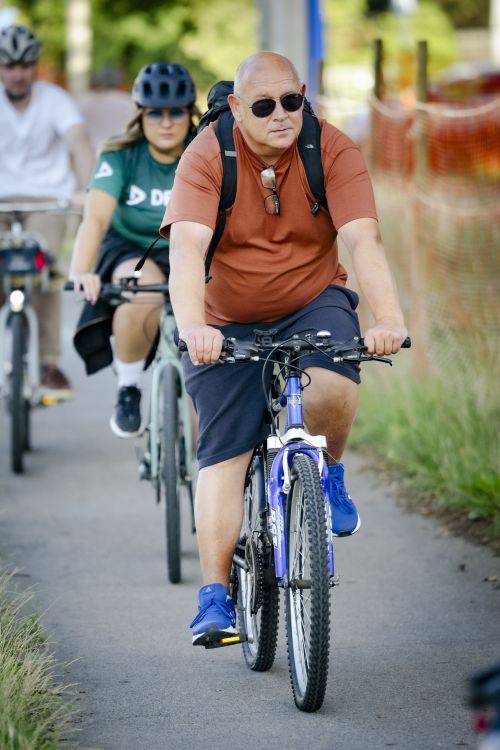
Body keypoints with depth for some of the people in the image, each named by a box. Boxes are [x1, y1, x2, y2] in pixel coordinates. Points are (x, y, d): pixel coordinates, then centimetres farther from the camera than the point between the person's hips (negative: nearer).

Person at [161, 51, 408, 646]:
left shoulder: (333, 152, -16)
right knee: (223, 452, -7)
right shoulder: (206, 159, -18)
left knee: (333, 386, -31)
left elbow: (363, 239, -26)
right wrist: (192, 325, -48)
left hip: (313, 305, 0)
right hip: (228, 324, 0)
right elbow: (187, 247, -31)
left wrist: (387, 318, -43)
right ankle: (214, 595, -2)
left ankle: (327, 473, 0)